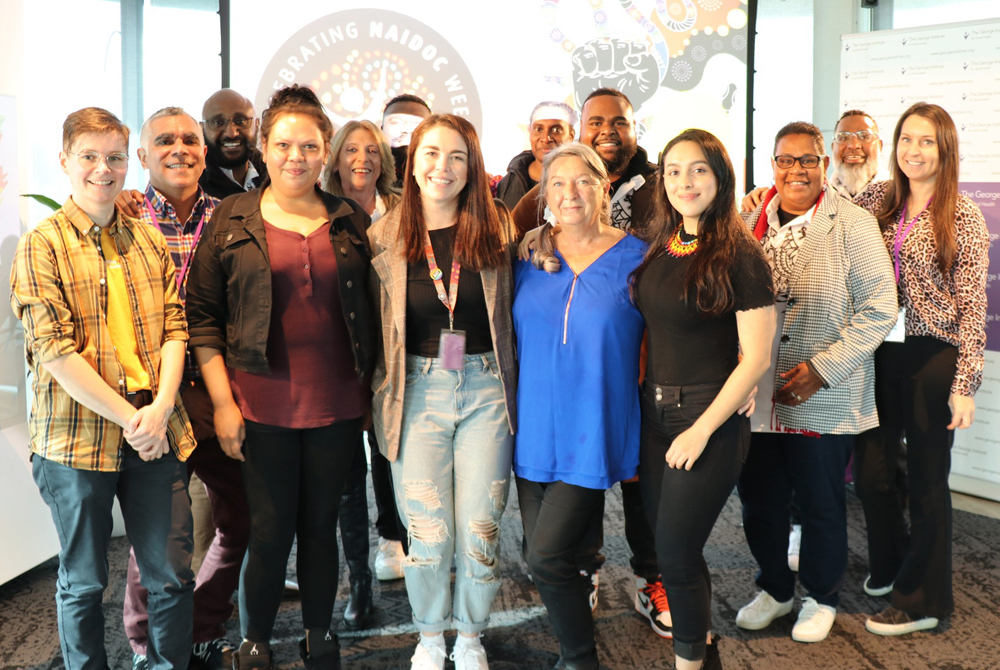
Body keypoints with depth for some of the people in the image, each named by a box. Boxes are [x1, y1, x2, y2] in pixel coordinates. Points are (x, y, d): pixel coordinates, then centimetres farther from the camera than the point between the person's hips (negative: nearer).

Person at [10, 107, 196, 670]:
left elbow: (175, 327, 7)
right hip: (78, 436, -3)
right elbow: (54, 351, -11)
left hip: (157, 433, 4)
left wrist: (161, 408, -9)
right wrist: (128, 418, -13)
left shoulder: (148, 239, 10)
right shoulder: (41, 245, -3)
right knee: (84, 583, 11)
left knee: (173, 575, 8)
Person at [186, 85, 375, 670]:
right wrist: (222, 401, -7)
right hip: (262, 407, -1)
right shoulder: (231, 221, 1)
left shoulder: (352, 223, 6)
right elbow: (203, 316, 0)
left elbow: (373, 313, 11)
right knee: (270, 532, 4)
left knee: (321, 526, 13)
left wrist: (371, 397, 8)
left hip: (337, 405, 2)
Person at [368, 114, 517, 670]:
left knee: (480, 530, 2)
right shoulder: (384, 238, 2)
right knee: (427, 533, 1)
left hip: (485, 391, 1)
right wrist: (379, 395, 4)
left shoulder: (497, 234, 3)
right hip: (418, 392, 0)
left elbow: (512, 318, 12)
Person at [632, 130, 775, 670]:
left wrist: (703, 428, -15)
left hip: (711, 417, -6)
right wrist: (637, 404, 6)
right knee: (671, 548, 13)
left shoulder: (738, 255, -11)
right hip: (654, 414, 6)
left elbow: (755, 358, -12)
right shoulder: (657, 249, 7)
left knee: (676, 554, -3)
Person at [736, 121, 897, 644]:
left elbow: (879, 307, -10)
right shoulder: (750, 223, 5)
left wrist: (822, 369, -16)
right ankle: (774, 588, 37)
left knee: (821, 504, 10)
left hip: (824, 399, -3)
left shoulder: (853, 225, -6)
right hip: (756, 396, 4)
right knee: (758, 498, 14)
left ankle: (821, 596, 33)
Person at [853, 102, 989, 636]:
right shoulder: (878, 199, 5)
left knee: (926, 478, 6)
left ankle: (922, 600, 22)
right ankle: (890, 566, 37)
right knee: (870, 471, 10)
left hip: (933, 356, -4)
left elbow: (972, 304, -9)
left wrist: (965, 384, -13)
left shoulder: (963, 216, -7)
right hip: (881, 352, 4)